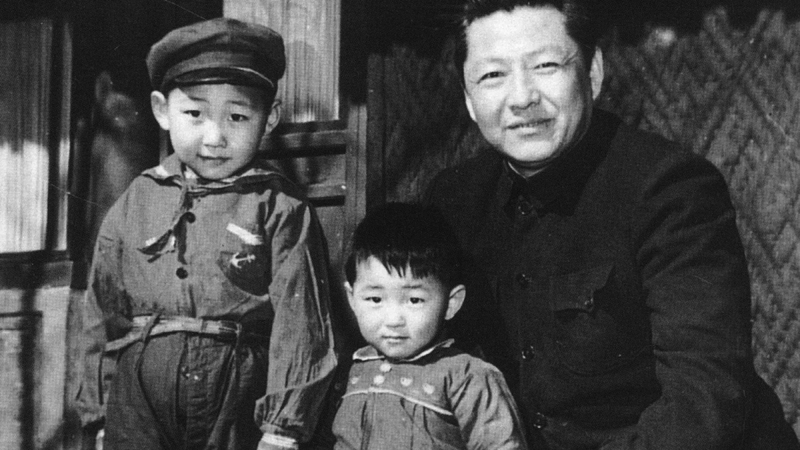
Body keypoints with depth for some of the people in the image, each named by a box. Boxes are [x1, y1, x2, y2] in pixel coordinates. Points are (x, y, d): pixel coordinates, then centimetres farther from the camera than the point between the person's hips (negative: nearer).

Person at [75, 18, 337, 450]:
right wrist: (100, 411, 11)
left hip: (239, 413, -2)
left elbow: (297, 317, -7)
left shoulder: (280, 209, -4)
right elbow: (104, 309, 11)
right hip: (138, 411, 3)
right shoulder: (135, 203, 6)